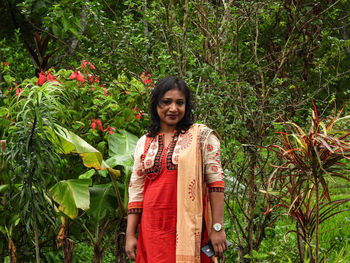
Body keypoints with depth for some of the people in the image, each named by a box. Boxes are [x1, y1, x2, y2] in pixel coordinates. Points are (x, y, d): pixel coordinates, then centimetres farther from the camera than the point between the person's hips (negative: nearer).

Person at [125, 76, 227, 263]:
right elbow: (136, 191, 13)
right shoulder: (144, 144, 13)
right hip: (153, 230, 3)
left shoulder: (202, 136, 2)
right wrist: (130, 235, 7)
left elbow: (215, 181, -4)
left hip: (189, 226, -3)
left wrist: (218, 227, -11)